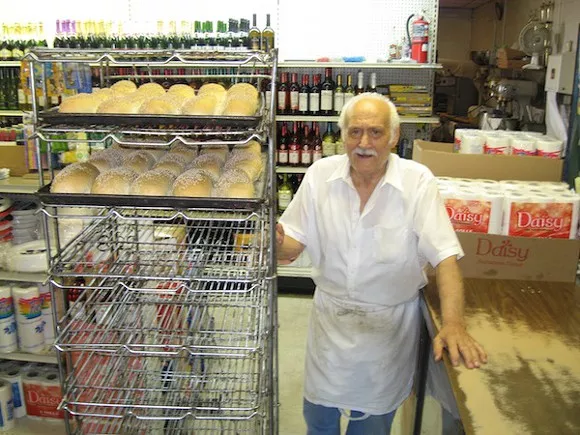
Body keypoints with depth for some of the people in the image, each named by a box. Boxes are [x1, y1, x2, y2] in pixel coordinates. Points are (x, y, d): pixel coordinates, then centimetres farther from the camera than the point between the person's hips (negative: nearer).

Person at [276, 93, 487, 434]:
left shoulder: (418, 182, -17)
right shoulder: (320, 175, -9)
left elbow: (445, 256, -20)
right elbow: (294, 242, -5)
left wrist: (454, 325, -32)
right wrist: (278, 244, -30)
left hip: (390, 322, -2)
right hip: (329, 315, 2)